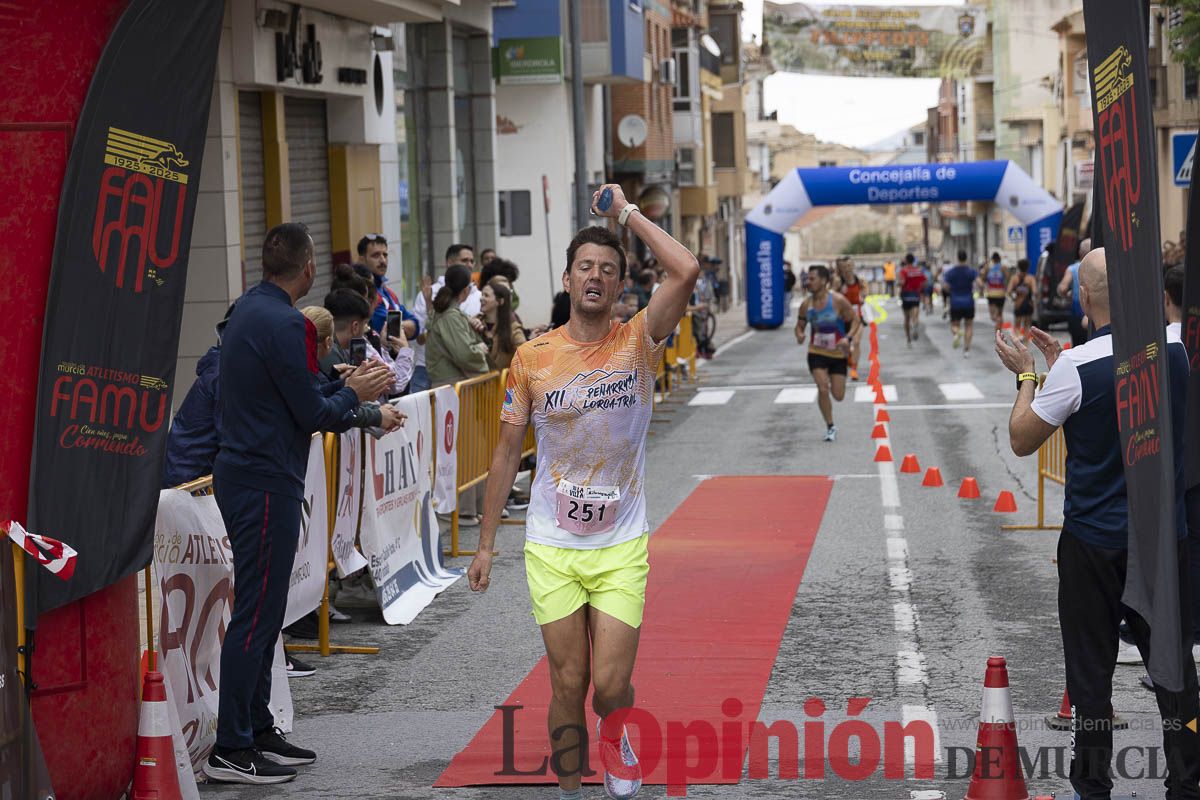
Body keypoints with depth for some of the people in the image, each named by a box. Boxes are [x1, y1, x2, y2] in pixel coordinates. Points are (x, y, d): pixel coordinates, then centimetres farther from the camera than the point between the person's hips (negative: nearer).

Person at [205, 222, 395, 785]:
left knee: (262, 610, 15)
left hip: (241, 471, 10)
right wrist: (354, 394, 2)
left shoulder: (248, 309, 12)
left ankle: (257, 731, 21)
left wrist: (348, 387, 17)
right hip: (266, 482, -10)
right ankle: (231, 750, -4)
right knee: (256, 614, -7)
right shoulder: (283, 323, -18)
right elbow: (312, 414, -16)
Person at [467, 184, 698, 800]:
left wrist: (627, 211, -12)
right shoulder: (532, 357, 0)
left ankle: (615, 736, 25)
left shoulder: (637, 342, -4)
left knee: (611, 687, -7)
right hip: (552, 546, 1)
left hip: (621, 546, -1)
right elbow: (508, 452, 7)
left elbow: (685, 271, -21)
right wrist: (486, 543, 7)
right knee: (568, 686, 3)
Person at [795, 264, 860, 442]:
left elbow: (855, 320, -8)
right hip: (817, 353, 1)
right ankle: (830, 427, 2)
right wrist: (799, 335, -17)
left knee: (838, 396, -1)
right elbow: (800, 325, 7)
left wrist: (848, 337, -25)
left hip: (838, 354, -1)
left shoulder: (838, 301, -16)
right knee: (823, 389, -16)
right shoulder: (806, 304, -5)